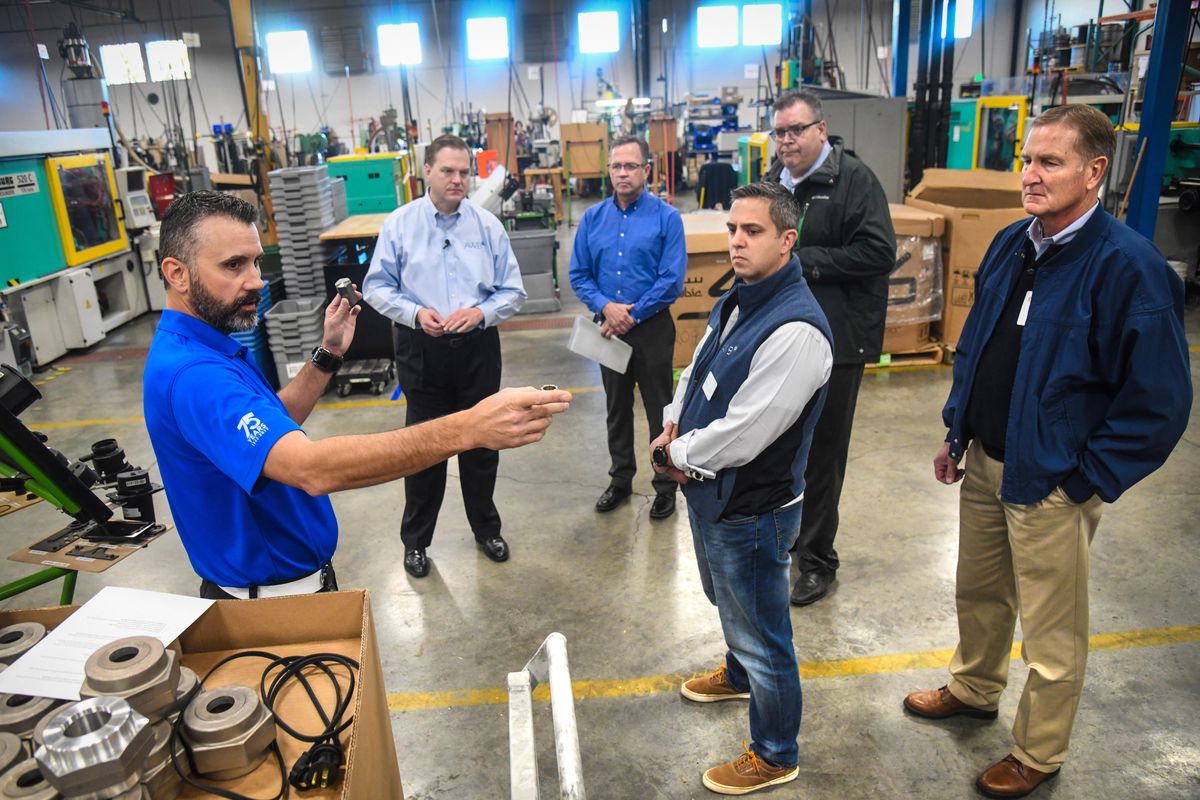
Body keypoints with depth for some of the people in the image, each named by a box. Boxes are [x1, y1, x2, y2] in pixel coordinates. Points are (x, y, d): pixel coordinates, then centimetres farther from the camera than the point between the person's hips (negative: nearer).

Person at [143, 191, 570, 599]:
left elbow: (274, 422, 11)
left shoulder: (208, 347, 2)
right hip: (266, 596, -9)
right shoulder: (189, 373, -31)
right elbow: (311, 468, -45)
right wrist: (465, 430, -52)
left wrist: (328, 354, 1)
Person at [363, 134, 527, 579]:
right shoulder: (399, 224, -2)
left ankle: (486, 529, 36)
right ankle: (415, 541, 28)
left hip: (478, 347, 1)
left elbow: (513, 291, 2)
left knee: (481, 443, 14)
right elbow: (376, 287, 1)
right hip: (421, 349, -1)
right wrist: (415, 313, -16)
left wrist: (480, 312, -16)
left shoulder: (487, 225, -1)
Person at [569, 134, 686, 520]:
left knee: (660, 411, 6)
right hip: (609, 328, 4)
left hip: (652, 328, -4)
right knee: (617, 408, 16)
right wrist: (606, 306, -13)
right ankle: (621, 480, 33)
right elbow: (579, 275, 3)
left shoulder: (666, 217, -9)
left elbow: (672, 281, -14)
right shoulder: (593, 218, 3)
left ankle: (666, 486, 22)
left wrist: (632, 315, -15)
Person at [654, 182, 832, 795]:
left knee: (760, 633, 10)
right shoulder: (736, 301, 3)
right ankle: (738, 675, 61)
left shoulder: (796, 330, -29)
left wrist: (674, 453, -13)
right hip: (710, 492, 9)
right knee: (728, 605, 32)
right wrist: (672, 431, -5)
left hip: (752, 511, -9)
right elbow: (695, 373, 12)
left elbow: (742, 435, -29)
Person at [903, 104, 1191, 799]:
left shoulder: (1129, 266, -20)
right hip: (985, 462, 7)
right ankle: (975, 690, 50)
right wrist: (957, 431, 11)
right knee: (979, 593, 25)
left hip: (1052, 483, -7)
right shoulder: (1011, 246, 2)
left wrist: (1089, 478, -15)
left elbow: (1160, 400, -18)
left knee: (1052, 634, 12)